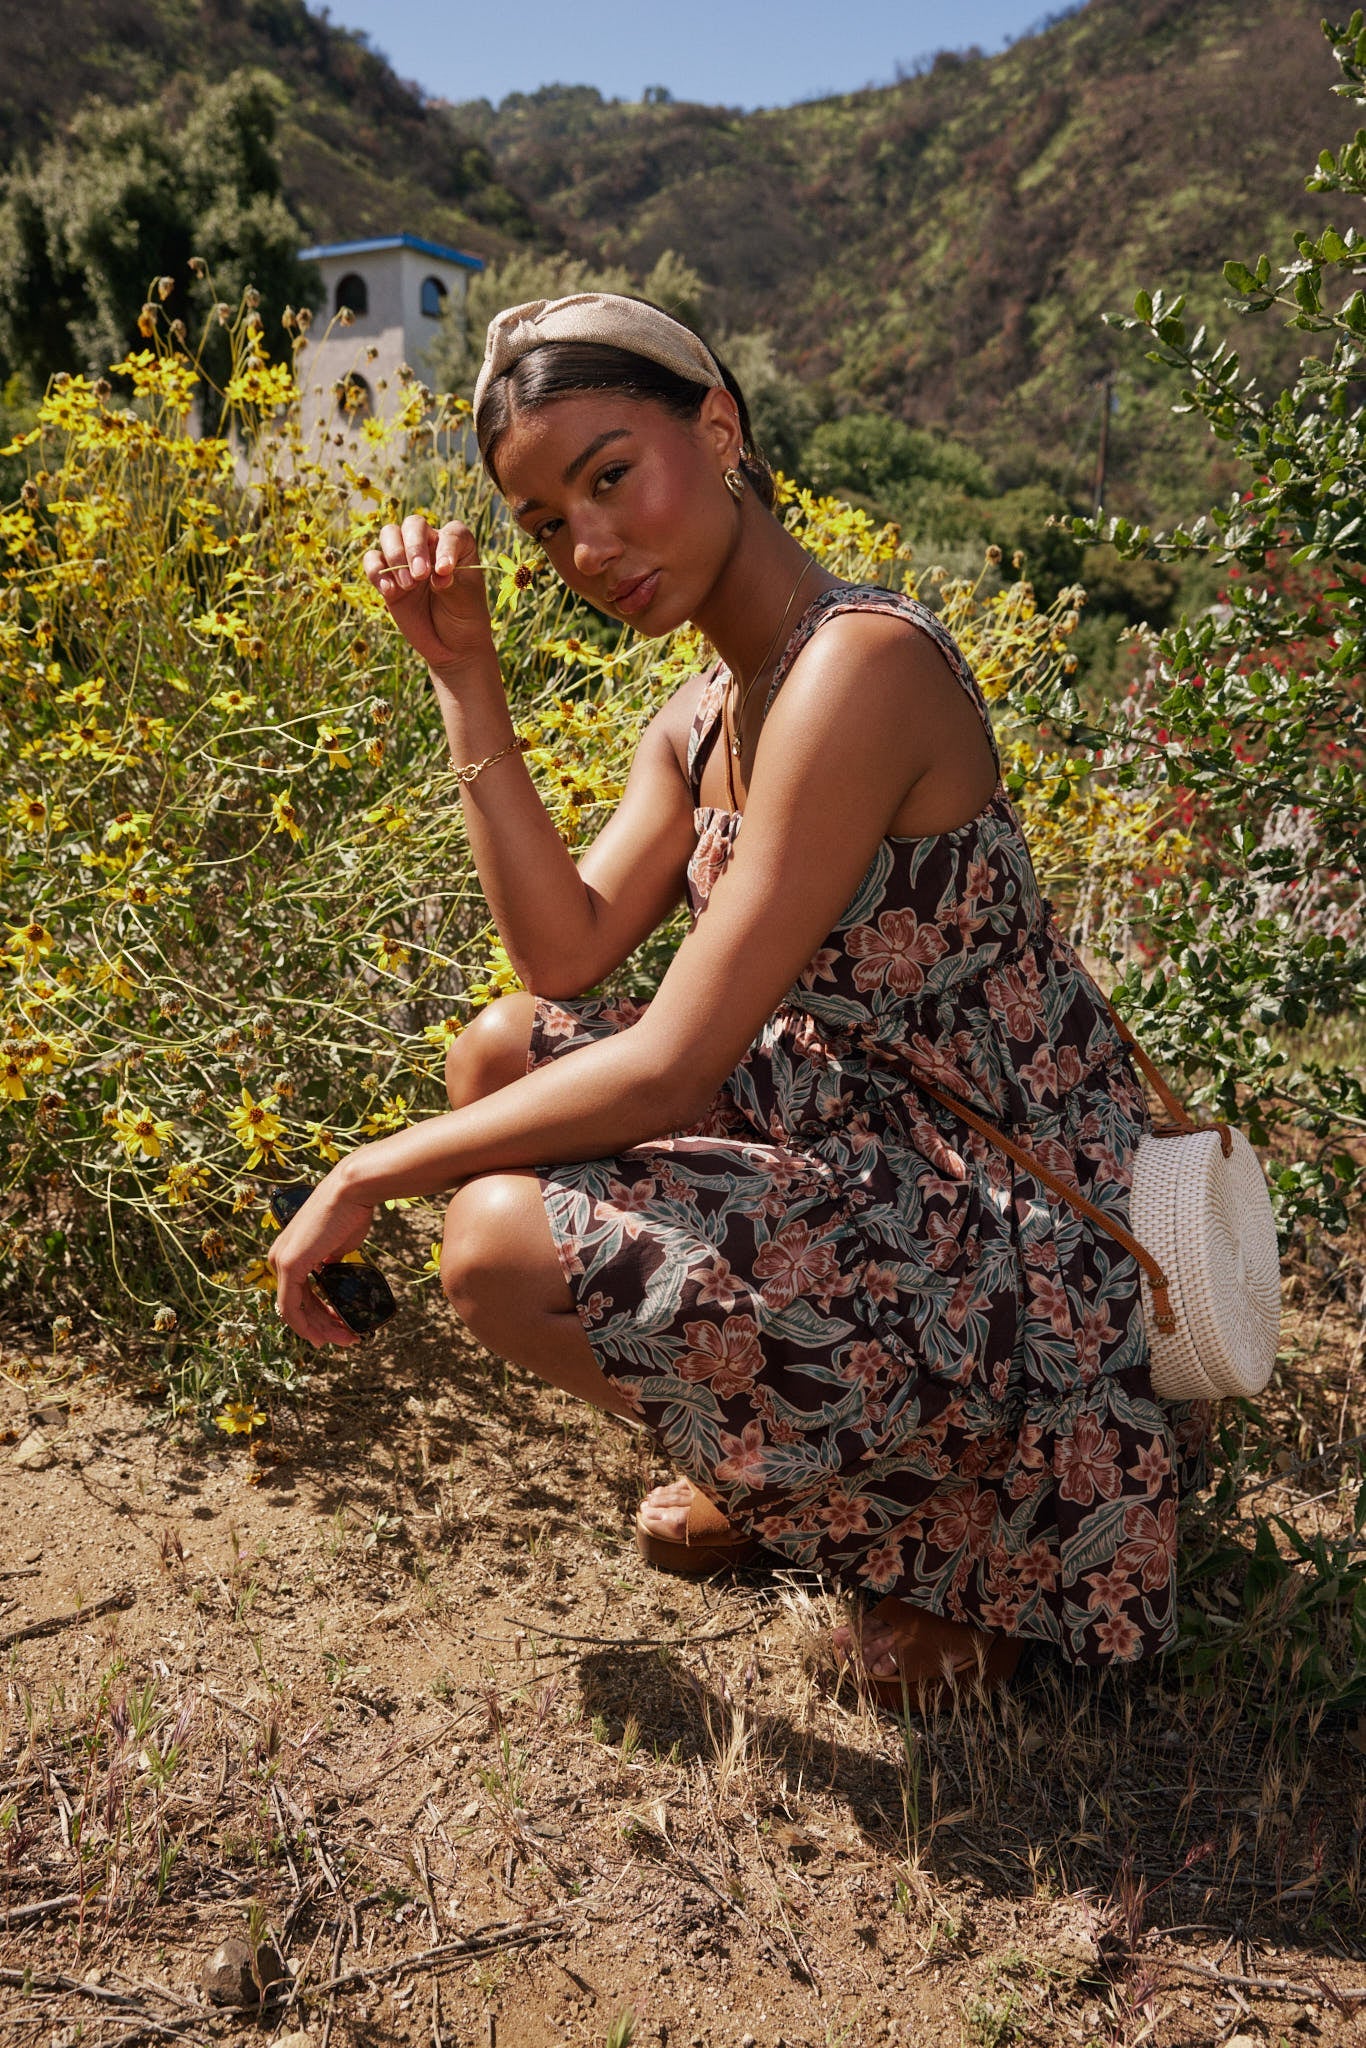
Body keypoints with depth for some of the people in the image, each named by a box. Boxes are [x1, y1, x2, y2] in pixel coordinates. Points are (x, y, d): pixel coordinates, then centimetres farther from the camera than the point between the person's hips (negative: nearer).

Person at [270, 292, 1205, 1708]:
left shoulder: (858, 663, -23)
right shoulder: (703, 715, 7)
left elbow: (670, 1067, -25)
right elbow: (565, 958, -4)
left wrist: (368, 1176, -15)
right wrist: (463, 678, -4)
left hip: (1011, 1230, -9)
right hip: (878, 1154, 9)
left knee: (503, 1239, -21)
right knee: (499, 1061, 7)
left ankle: (957, 1520, 2)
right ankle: (771, 1457, 20)